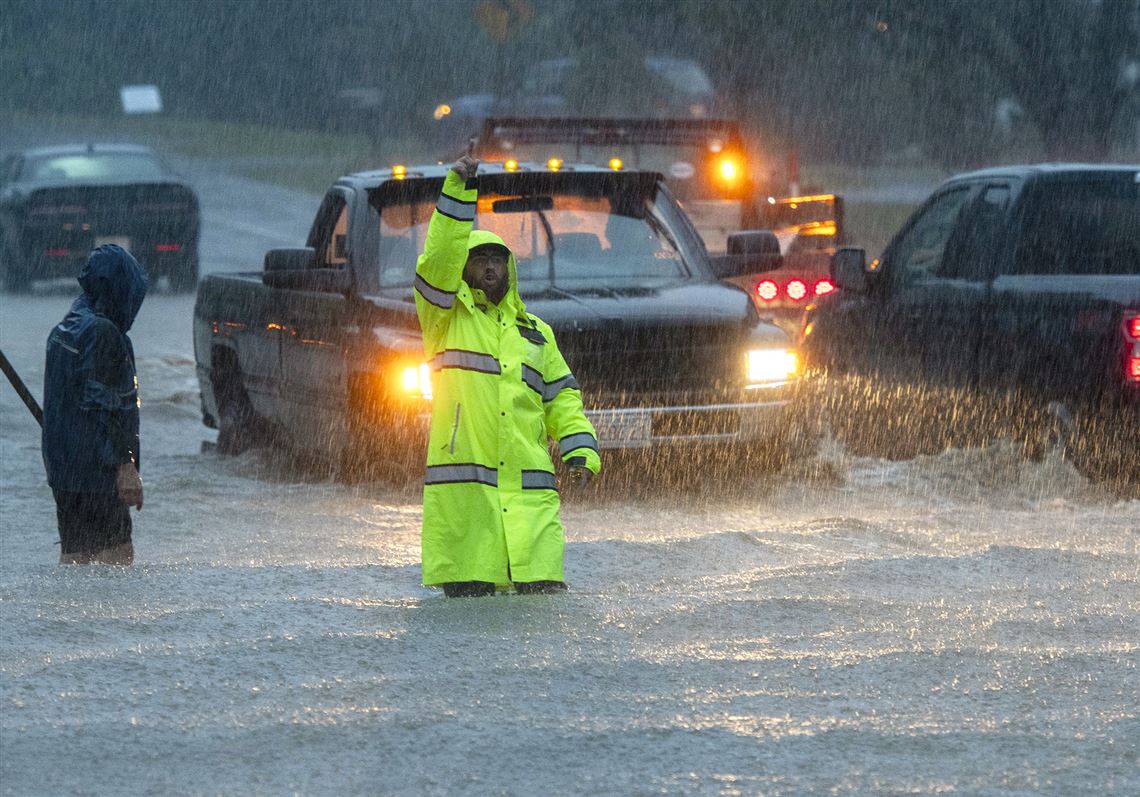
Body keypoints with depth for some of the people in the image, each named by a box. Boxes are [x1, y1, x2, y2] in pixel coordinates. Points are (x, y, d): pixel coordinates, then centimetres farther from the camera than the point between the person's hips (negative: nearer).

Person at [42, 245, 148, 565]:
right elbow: (102, 407, -20)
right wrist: (125, 466, -19)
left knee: (74, 553, 12)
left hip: (61, 467, 10)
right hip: (96, 471, -10)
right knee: (115, 555, -9)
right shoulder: (102, 333, -15)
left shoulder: (64, 330, 14)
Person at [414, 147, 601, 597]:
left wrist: (580, 450, 7)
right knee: (467, 592, -7)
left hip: (528, 484, 3)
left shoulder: (536, 333, 23)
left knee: (542, 587, -7)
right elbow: (440, 259, -6)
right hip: (462, 481, -3)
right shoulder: (447, 318, 10)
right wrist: (458, 191, -13)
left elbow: (561, 398, 22)